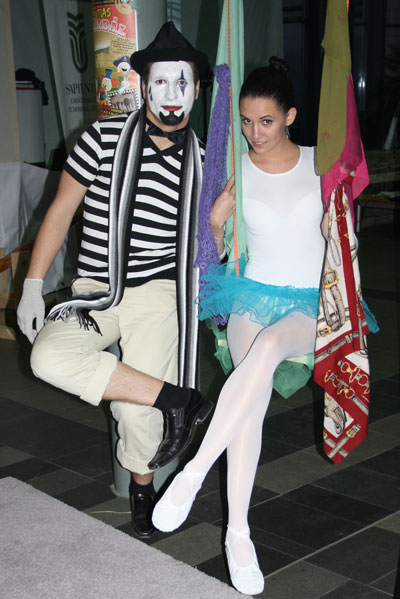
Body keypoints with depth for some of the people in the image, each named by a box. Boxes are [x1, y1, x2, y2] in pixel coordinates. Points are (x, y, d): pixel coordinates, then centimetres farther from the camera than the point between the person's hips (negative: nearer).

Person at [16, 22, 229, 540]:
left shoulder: (201, 161, 5)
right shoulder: (105, 137, -2)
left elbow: (204, 239, 14)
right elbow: (61, 210, 2)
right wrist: (32, 287, -2)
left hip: (160, 291, 0)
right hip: (96, 290, 1)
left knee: (139, 412, -10)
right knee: (49, 357, -29)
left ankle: (141, 487, 25)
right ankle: (180, 399, -18)